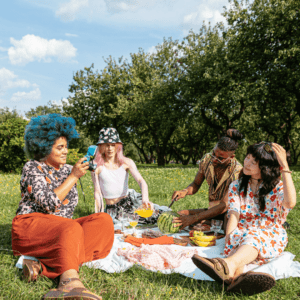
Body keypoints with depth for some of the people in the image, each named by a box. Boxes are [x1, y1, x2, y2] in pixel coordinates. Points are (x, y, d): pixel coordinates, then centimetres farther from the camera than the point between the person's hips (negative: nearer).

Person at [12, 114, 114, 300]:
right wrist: (74, 177, -16)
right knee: (71, 229, -36)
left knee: (103, 220, -20)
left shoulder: (66, 169, 14)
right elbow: (49, 203, -18)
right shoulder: (32, 167, -4)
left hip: (61, 226, 6)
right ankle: (70, 281, -64)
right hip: (31, 225, -6)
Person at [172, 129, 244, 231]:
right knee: (177, 214, -14)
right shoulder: (207, 159, -12)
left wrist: (193, 219, -41)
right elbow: (196, 184, 3)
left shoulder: (237, 172, -28)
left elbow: (224, 206, -33)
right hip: (213, 208, 5)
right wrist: (184, 191, -22)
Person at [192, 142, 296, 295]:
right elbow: (233, 216, -4)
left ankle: (230, 264, -65)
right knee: (236, 235, -33)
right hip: (242, 233, 3)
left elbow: (290, 203, -22)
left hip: (271, 237, -2)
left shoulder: (278, 187, 4)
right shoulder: (236, 187, 11)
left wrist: (284, 166, -21)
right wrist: (227, 240, -24)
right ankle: (238, 272, -63)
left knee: (254, 237, -36)